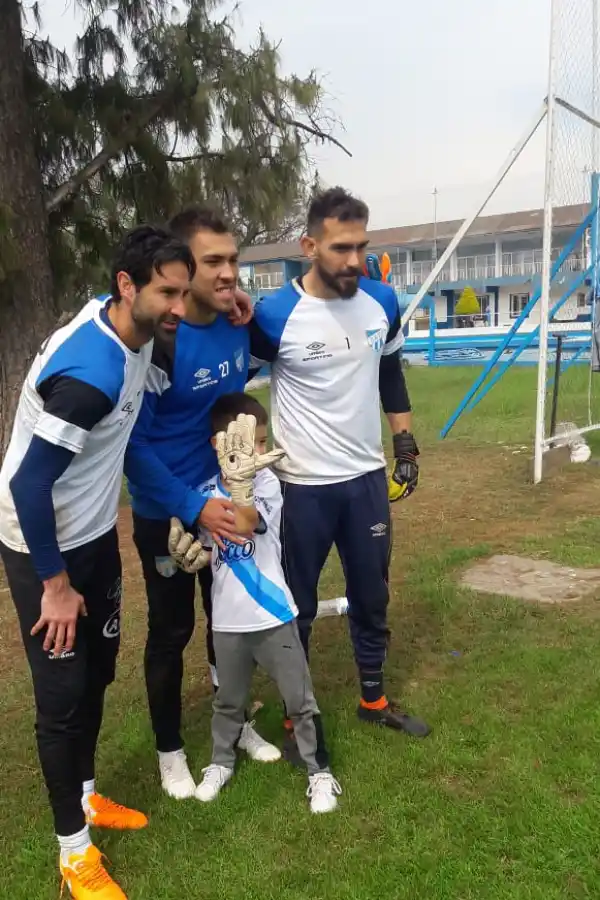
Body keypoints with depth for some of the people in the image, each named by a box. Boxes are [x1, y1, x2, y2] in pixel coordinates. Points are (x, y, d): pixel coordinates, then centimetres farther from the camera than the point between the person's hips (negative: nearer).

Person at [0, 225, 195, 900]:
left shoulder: (129, 329, -6)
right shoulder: (90, 373, -33)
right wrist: (55, 584, -19)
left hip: (96, 535, 8)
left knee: (97, 672, 18)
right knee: (63, 694, 2)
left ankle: (85, 796, 40)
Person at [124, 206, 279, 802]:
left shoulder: (237, 326, -5)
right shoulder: (157, 340, -24)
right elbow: (133, 443, -22)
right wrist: (192, 507, -25)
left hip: (226, 501, 6)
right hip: (166, 515, -6)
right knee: (171, 633, 10)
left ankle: (236, 723, 42)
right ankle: (170, 750, 32)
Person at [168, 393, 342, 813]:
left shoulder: (266, 482, -13)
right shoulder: (207, 491, -2)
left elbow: (245, 525, -33)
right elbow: (208, 552, 4)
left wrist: (239, 478, -40)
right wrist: (189, 554, -16)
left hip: (272, 613, -3)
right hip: (228, 618, 3)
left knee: (300, 699, 10)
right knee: (229, 698, 22)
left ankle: (320, 771, 28)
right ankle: (221, 762, 45)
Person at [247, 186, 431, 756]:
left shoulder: (382, 303, -3)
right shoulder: (274, 316, -17)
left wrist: (405, 442, 13)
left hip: (367, 478, 5)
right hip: (302, 488, -4)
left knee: (371, 597, 18)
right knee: (295, 608, 10)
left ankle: (374, 700, 39)